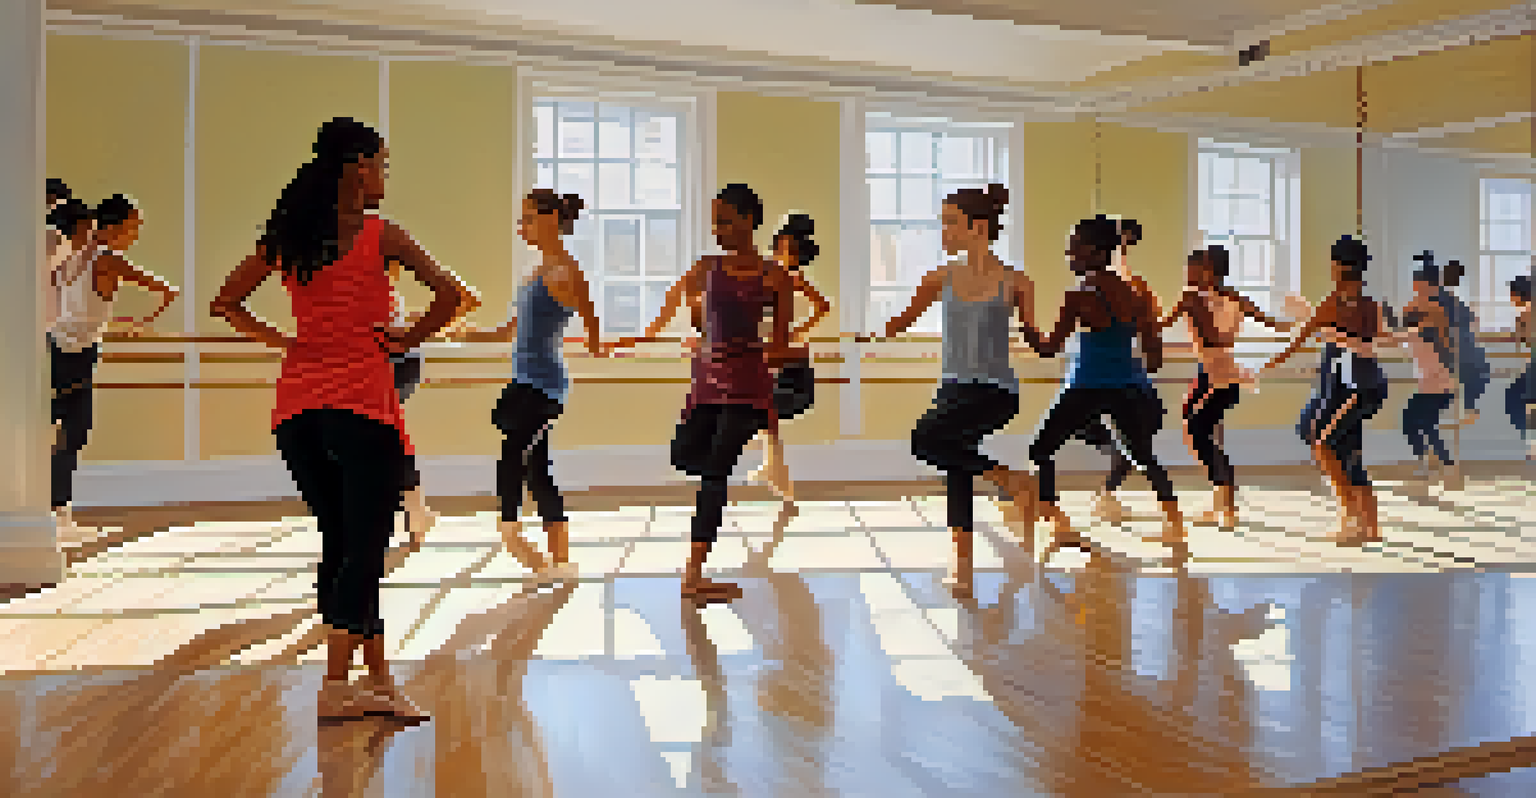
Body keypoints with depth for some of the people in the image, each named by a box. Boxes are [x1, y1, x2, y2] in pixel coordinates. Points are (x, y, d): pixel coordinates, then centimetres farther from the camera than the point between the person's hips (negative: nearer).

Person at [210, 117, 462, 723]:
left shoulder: (286, 237, 11)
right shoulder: (379, 235, -4)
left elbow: (225, 304, 16)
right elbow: (448, 294, -15)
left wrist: (279, 340, 15)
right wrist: (406, 341, -3)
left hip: (297, 406, 6)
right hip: (360, 404, -6)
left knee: (340, 545, 13)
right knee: (365, 548, 1)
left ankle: (377, 677, 22)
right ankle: (335, 685, 0)